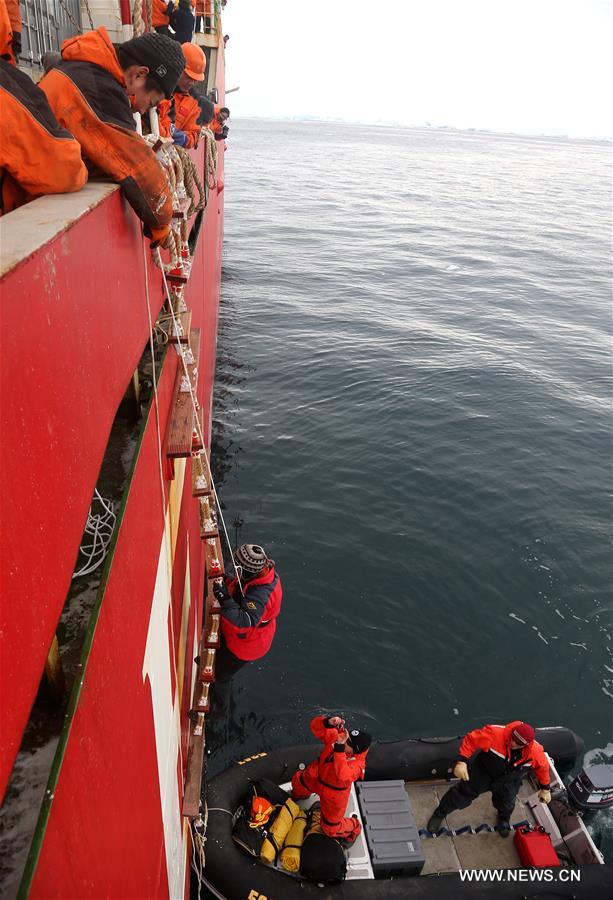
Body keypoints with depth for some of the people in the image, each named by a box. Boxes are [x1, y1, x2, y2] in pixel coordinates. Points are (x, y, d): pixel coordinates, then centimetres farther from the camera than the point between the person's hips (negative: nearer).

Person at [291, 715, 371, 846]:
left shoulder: (357, 763, -39)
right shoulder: (336, 736, -29)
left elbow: (342, 776, -58)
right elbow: (315, 726, -31)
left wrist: (339, 748, -62)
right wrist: (328, 722, -52)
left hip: (335, 791, -5)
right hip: (317, 775, 5)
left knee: (331, 828, 10)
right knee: (298, 782, 30)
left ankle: (353, 828, 42)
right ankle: (299, 795, 68)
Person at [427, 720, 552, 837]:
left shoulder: (536, 751, -30)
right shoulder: (495, 733, -41)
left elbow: (543, 767, -7)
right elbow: (471, 740, -32)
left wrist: (545, 789, 5)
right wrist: (461, 761, -39)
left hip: (508, 781, 2)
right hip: (482, 771, -2)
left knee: (507, 805, 20)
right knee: (463, 794, 8)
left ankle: (504, 819, 60)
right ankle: (440, 813, 36)